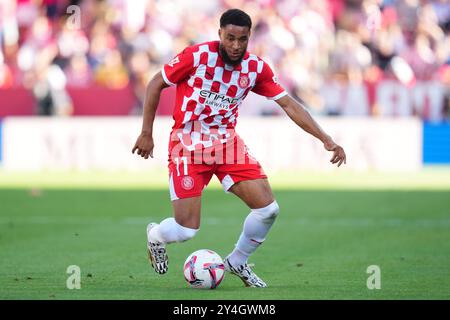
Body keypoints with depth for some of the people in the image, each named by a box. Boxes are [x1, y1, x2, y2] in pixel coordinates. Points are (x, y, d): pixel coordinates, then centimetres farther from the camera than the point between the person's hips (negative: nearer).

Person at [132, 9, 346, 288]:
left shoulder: (256, 68, -5)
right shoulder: (196, 56, -16)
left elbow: (289, 104, -3)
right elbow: (156, 84, -5)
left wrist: (326, 139, -11)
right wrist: (146, 134, -6)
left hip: (227, 142, 4)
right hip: (188, 143, -4)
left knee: (268, 209, -10)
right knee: (186, 230, -11)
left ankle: (238, 262, 16)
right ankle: (155, 236, 27)